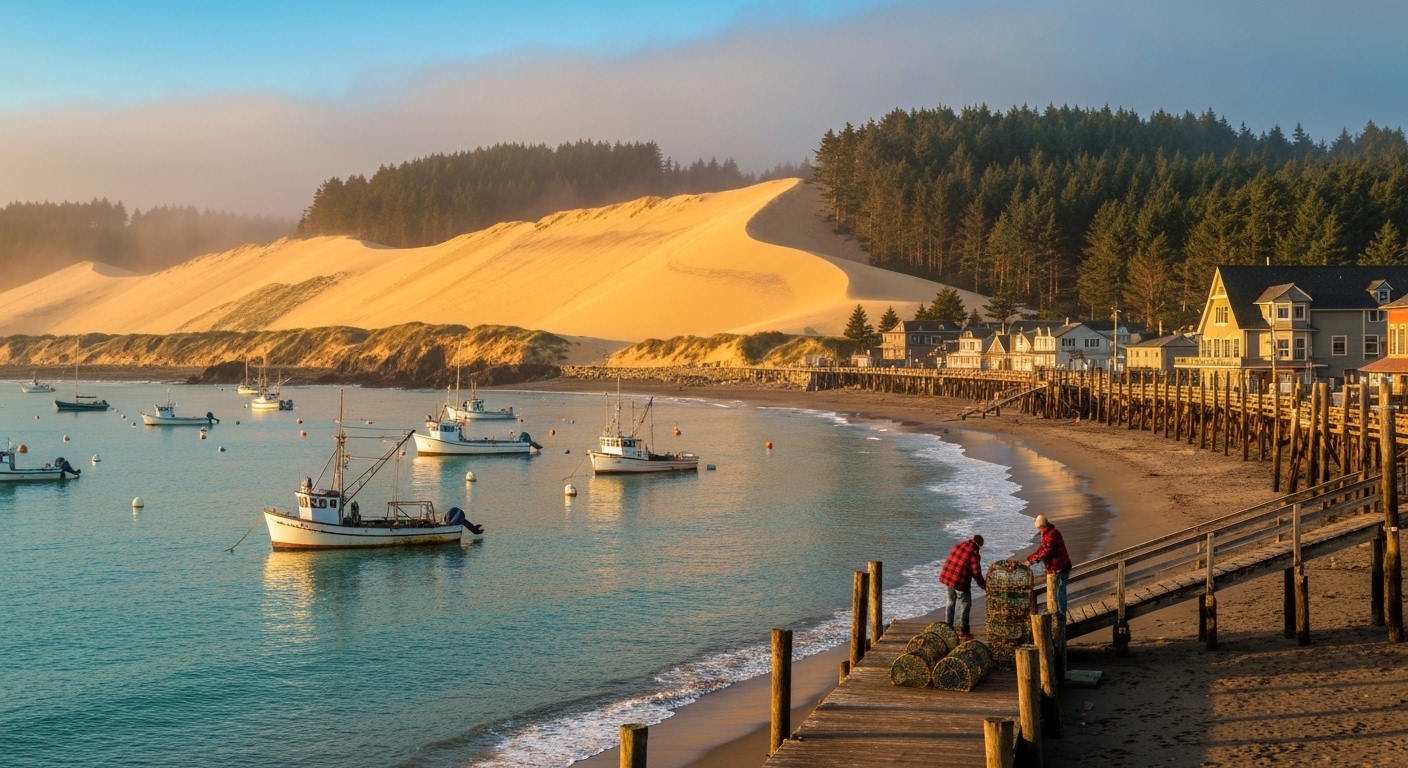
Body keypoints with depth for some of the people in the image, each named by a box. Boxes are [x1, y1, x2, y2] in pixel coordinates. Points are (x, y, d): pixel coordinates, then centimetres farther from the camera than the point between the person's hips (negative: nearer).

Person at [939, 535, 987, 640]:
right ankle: (963, 631, 11)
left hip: (946, 577, 7)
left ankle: (949, 626, 34)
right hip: (960, 582, -7)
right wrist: (985, 586, -2)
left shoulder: (958, 545, 5)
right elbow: (976, 573, -14)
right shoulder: (974, 553, -16)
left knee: (951, 602, 24)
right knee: (966, 605, 7)